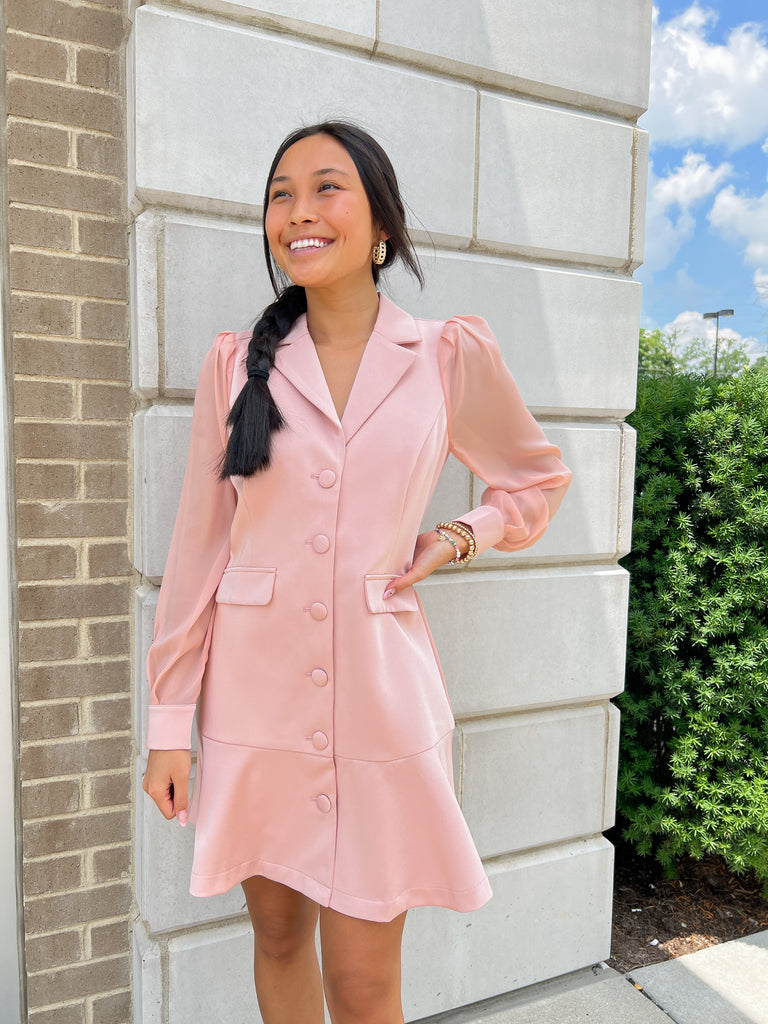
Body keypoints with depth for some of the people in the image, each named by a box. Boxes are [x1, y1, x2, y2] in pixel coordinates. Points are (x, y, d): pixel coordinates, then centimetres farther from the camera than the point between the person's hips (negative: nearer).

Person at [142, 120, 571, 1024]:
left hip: (379, 700, -1)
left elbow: (537, 479, 15)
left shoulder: (452, 356, -2)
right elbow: (197, 547, 2)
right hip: (256, 698, 2)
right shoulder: (237, 363, 1)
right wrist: (170, 723, 2)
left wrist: (458, 538, -4)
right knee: (277, 936, 19)